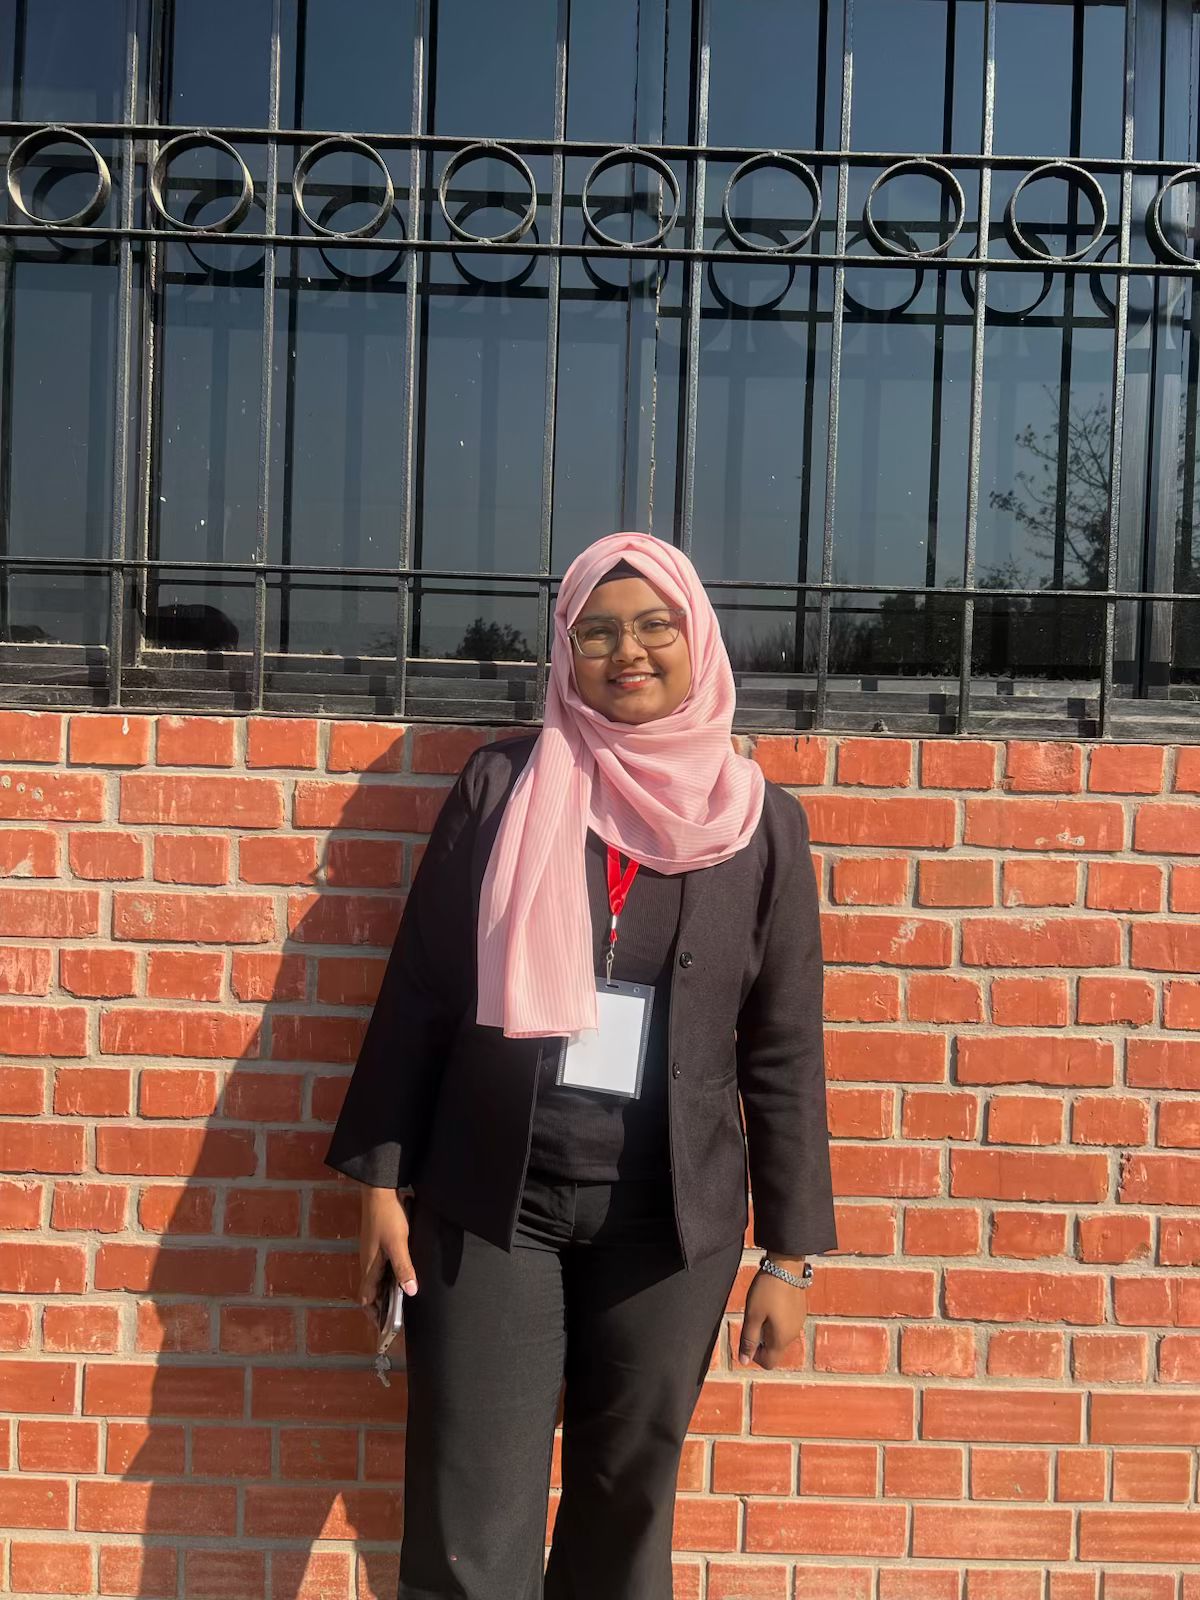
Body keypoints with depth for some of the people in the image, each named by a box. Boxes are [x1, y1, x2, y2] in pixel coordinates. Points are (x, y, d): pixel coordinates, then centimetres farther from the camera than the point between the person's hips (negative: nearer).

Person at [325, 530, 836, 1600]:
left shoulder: (762, 822, 1)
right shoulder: (500, 786, 0)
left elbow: (784, 1052, 2)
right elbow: (418, 994, 2)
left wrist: (790, 1253, 1)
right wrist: (382, 1180, 0)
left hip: (670, 1212, 1)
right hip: (490, 1196, 0)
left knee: (627, 1502, 15)